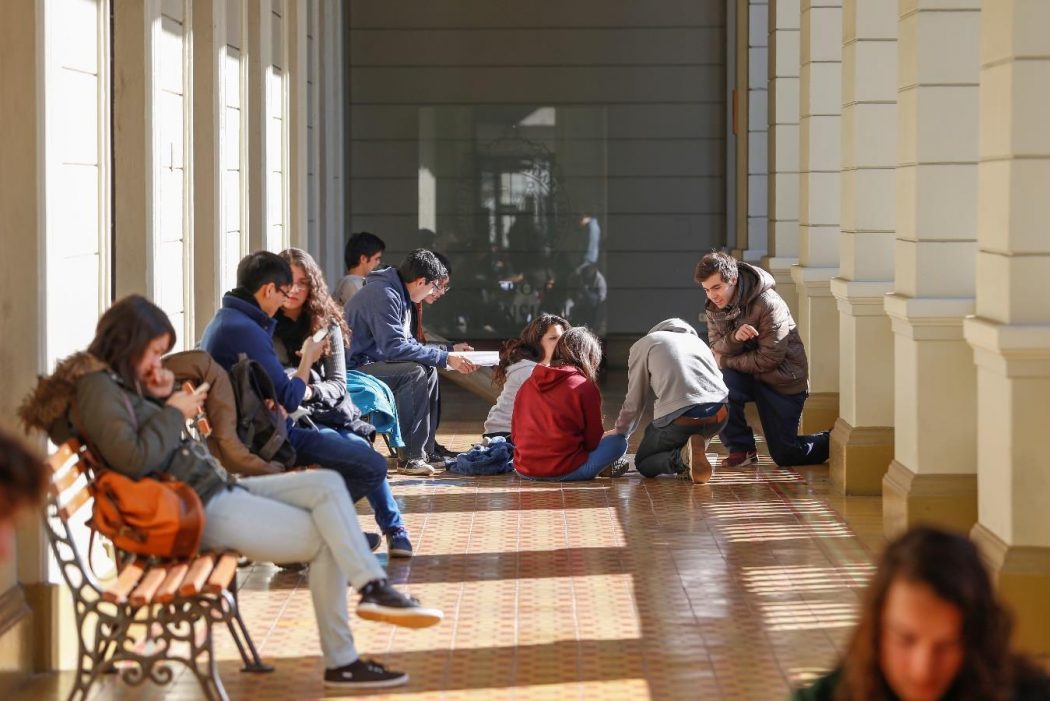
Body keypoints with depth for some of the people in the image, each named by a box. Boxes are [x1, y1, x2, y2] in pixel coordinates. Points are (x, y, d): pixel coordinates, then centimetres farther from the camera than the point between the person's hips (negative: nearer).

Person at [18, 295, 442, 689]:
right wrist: (173, 412, -13)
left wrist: (160, 398, 5)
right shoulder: (96, 387, -15)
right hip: (196, 510, -10)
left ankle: (372, 586, -13)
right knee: (324, 540, -6)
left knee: (327, 485, 0)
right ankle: (340, 663, -4)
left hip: (216, 488, 10)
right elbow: (134, 459, -26)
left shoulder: (116, 379, 16)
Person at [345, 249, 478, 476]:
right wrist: (444, 358, -24)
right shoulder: (383, 295, -20)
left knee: (429, 370, 9)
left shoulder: (398, 295, 13)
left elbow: (408, 344, 18)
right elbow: (395, 347, -27)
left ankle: (426, 448, 9)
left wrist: (450, 352, 8)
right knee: (415, 372, -25)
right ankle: (410, 456, -25)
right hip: (353, 369, -11)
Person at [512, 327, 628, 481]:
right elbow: (592, 441, 0)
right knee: (618, 441, 7)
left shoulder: (527, 384, 9)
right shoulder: (586, 388, -6)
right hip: (564, 472, -6)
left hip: (524, 471, 6)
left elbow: (515, 435, 13)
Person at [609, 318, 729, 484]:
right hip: (719, 414, 5)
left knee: (643, 464, 19)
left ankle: (682, 457, -13)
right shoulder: (697, 341, 31)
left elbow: (634, 403, 15)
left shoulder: (642, 345, 16)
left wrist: (619, 433, 34)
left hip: (678, 418, -5)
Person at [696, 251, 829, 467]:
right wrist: (734, 337, -31)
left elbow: (769, 359, -24)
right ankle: (741, 449, -10)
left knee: (785, 455, -2)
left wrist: (727, 361, -16)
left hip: (783, 382, -5)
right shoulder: (714, 307, -4)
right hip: (748, 377, 5)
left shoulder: (768, 305, -25)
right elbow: (716, 350, -9)